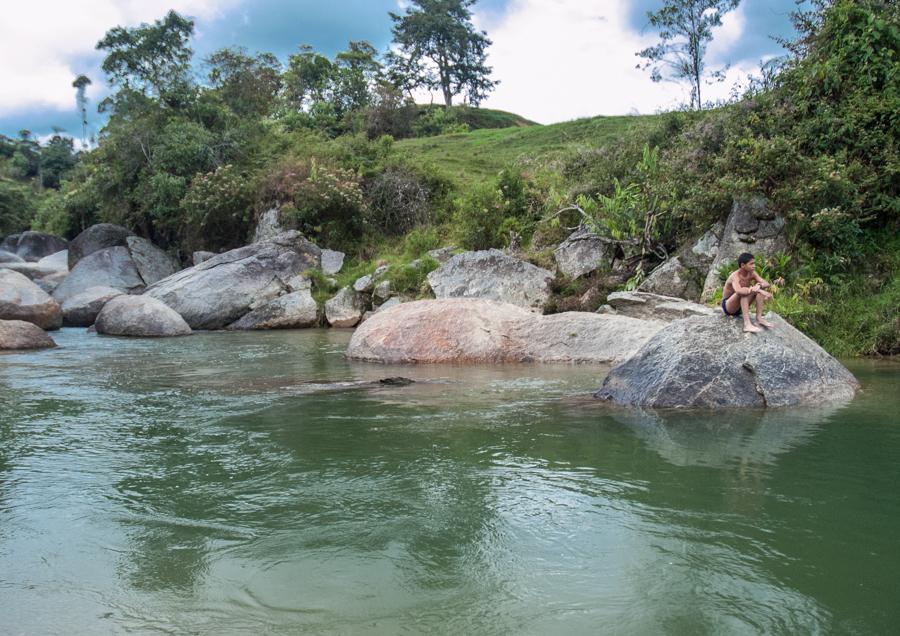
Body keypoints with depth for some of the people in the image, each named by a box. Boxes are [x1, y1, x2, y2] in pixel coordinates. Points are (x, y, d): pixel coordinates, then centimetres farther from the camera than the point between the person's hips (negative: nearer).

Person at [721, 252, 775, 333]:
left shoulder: (752, 273, -5)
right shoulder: (735, 276, -26)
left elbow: (767, 284, -12)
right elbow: (739, 291, -46)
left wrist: (759, 286, -35)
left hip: (741, 306, 7)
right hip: (728, 306, -7)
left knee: (760, 288, -8)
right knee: (743, 292, -35)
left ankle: (759, 318, -15)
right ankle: (747, 324, -43)